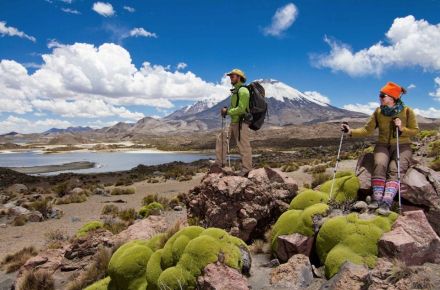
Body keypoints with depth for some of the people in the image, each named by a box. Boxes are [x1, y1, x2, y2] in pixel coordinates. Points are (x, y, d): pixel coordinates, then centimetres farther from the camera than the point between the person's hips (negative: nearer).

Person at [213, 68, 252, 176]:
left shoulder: (243, 90, -13)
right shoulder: (236, 91, 17)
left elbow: (241, 109, -22)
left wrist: (227, 111, -11)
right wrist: (226, 110, 6)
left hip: (241, 123, -10)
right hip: (234, 122, 10)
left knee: (243, 147, -4)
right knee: (221, 138, 9)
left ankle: (246, 169, 5)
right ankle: (220, 162, 14)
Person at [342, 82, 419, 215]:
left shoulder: (407, 111, -4)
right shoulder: (378, 112, 1)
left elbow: (415, 130, 0)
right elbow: (367, 129, -1)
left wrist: (402, 129, -20)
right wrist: (351, 131, -15)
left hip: (402, 146, -1)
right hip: (383, 145, 2)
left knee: (394, 170, -27)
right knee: (379, 165, -29)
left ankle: (387, 202, -38)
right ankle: (377, 198, -31)